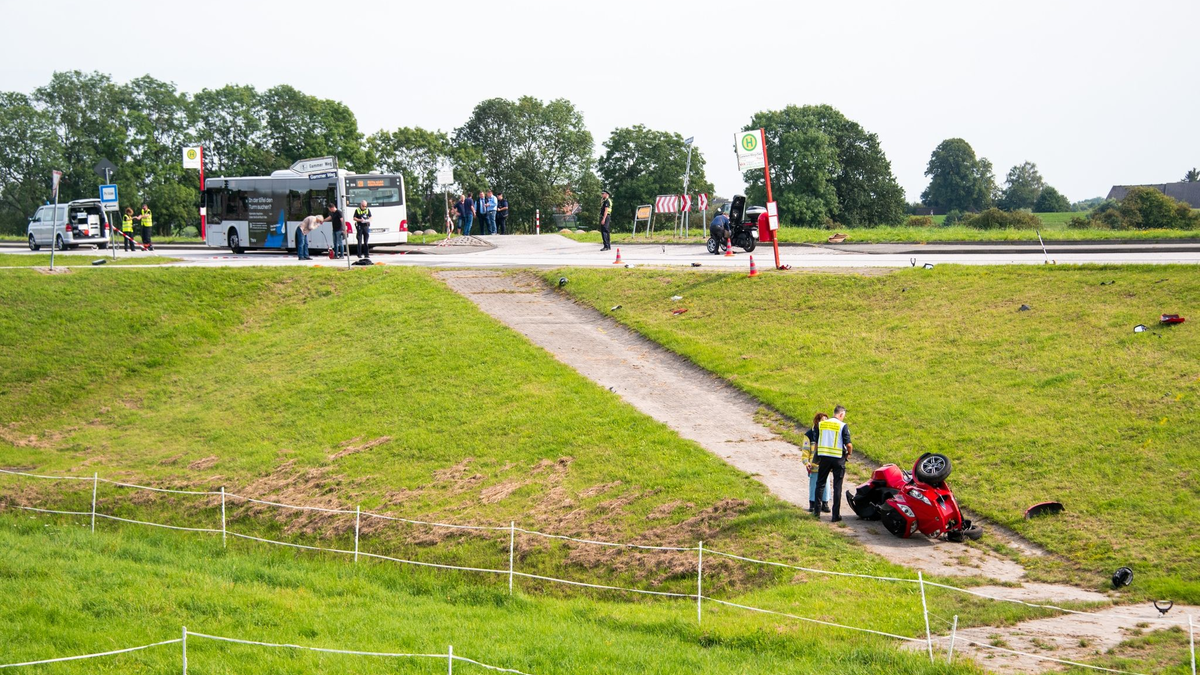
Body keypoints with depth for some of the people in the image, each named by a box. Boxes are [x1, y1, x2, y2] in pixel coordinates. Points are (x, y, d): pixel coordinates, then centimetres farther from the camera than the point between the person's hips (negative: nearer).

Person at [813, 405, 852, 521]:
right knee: (837, 487, 3)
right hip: (838, 458, -3)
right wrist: (849, 453, 8)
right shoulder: (842, 426, -9)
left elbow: (816, 443, 7)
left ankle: (817, 511, 19)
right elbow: (848, 444, -12)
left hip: (824, 456, 3)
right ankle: (835, 515, 3)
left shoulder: (821, 424, 5)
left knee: (820, 483, 17)